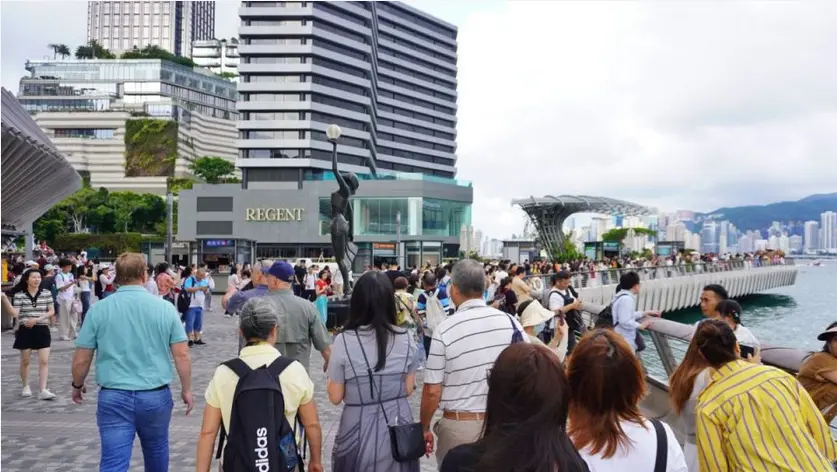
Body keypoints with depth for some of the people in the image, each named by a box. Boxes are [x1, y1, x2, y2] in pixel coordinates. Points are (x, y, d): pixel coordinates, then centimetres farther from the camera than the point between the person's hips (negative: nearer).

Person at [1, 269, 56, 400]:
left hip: (42, 330, 1)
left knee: (44, 361, -6)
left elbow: (52, 311, 3)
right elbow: (15, 313, -10)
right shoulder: (19, 295, -3)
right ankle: (26, 387, 29)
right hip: (25, 330, -1)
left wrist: (37, 319, -12)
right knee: (25, 361, 11)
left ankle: (43, 390, -6)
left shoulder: (47, 293, 1)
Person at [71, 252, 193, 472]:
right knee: (156, 451, 22)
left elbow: (81, 359, 0)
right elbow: (182, 355, -4)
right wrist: (186, 389, 8)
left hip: (113, 397, -1)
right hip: (156, 395, 1)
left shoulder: (98, 309, -4)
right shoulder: (165, 308, -5)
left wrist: (77, 385, 19)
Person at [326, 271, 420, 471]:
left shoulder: (344, 341, -14)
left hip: (360, 431, -2)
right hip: (398, 427, 2)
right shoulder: (406, 339, -7)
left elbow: (335, 397, -6)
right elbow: (408, 389, 2)